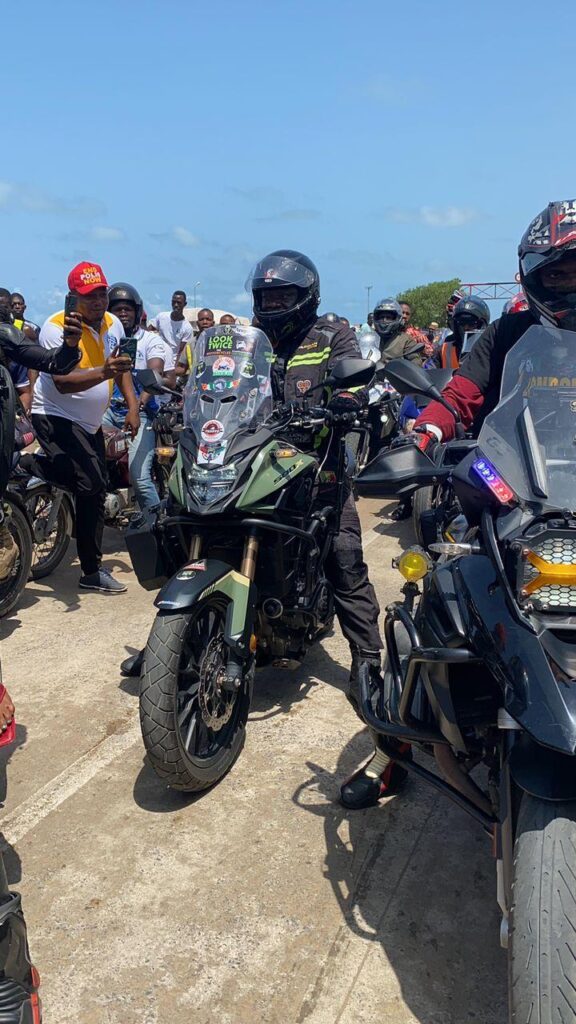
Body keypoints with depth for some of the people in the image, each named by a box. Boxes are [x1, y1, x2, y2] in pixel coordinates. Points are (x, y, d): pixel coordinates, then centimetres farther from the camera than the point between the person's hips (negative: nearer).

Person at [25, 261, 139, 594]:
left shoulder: (113, 324, 2)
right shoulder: (57, 327, -19)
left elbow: (122, 367, 14)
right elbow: (63, 383, -28)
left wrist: (133, 406, 2)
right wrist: (104, 372, -42)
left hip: (90, 422, 8)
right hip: (56, 417, -8)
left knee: (96, 488, 13)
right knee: (91, 483, -20)